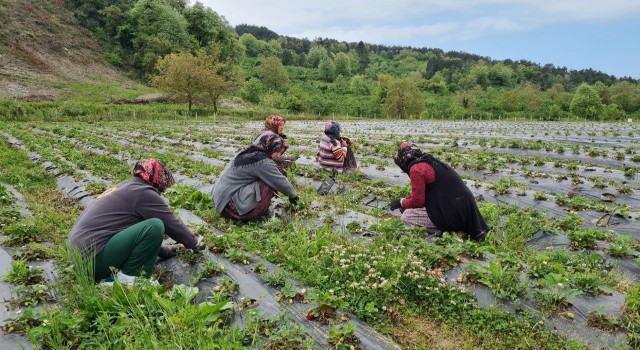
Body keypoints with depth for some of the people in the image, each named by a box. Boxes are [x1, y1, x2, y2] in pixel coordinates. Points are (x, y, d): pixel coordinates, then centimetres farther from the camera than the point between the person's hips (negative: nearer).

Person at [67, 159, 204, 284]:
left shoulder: (126, 188, 18)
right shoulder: (143, 193, -10)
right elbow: (172, 224, -3)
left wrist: (162, 250, 30)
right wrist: (195, 242, 13)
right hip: (92, 258, -10)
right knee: (155, 227, -19)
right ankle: (125, 278, -6)